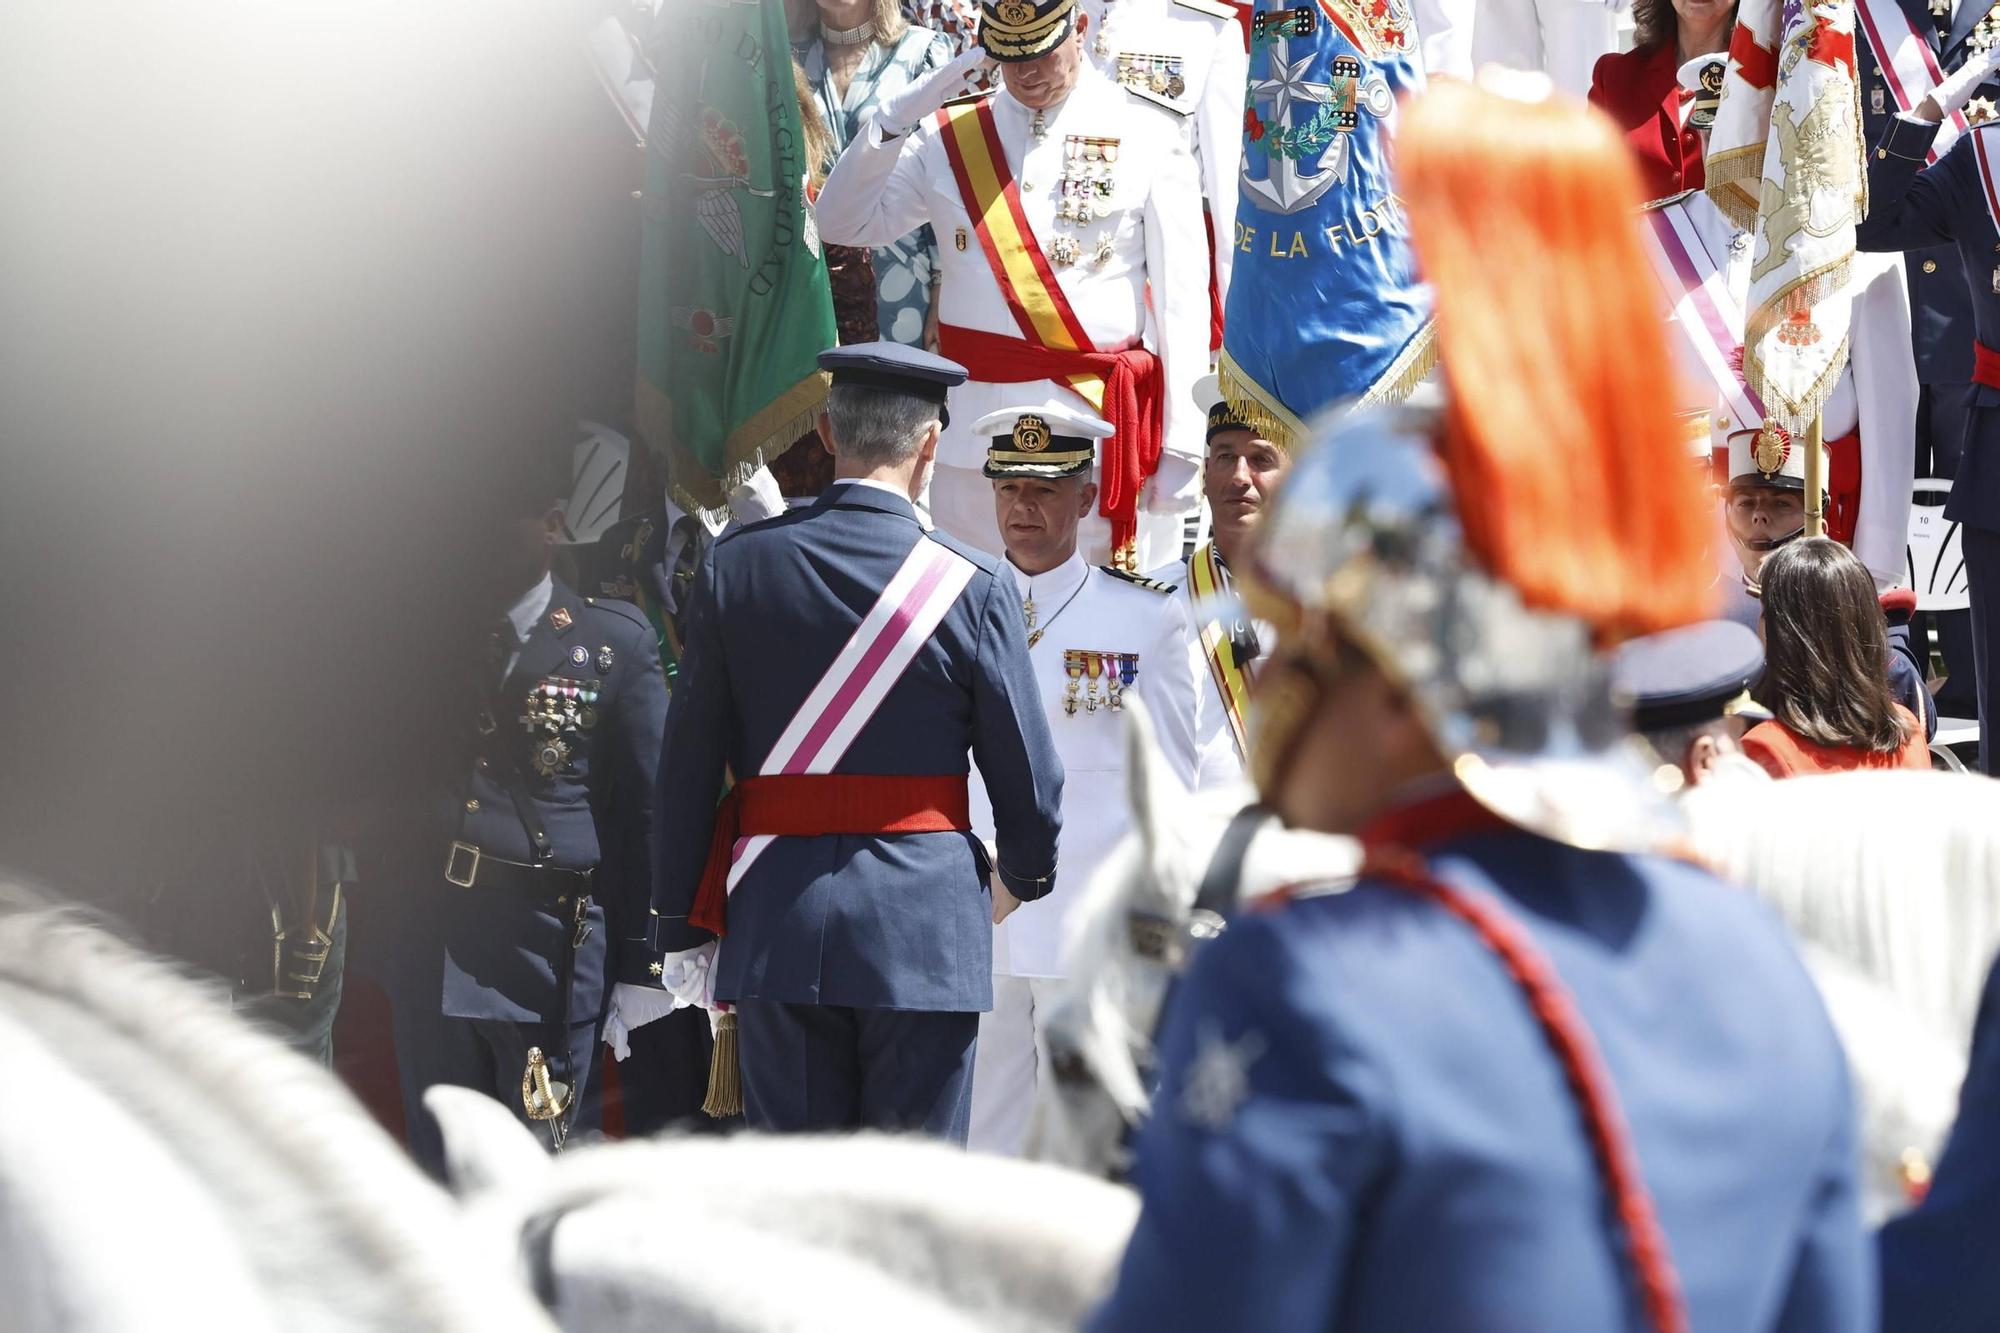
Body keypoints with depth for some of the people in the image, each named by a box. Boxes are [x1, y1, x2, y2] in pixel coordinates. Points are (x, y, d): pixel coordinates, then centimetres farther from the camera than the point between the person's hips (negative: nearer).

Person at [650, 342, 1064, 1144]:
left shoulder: (736, 568, 1)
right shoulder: (973, 588, -5)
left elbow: (688, 765, 3)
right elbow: (1027, 773, 1)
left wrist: (684, 927, 10)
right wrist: (1027, 875, 22)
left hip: (777, 923, 2)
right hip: (925, 922, -2)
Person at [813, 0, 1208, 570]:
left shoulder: (1147, 136, 2)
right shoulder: (948, 137, 10)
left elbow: (1181, 293, -1)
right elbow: (843, 224, 6)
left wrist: (1182, 444, -6)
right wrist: (897, 116, -7)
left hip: (1104, 433, -2)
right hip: (976, 433, 3)